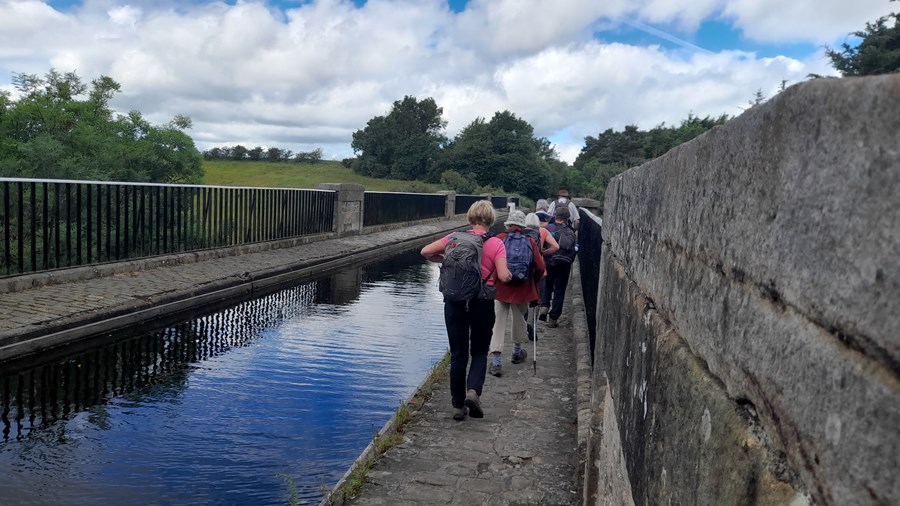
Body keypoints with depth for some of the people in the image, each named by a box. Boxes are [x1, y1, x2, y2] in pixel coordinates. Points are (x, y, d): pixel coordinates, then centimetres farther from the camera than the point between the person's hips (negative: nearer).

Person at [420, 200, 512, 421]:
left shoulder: (456, 238, -1)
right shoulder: (496, 244, -7)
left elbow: (426, 251, 0)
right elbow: (504, 276, -15)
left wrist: (444, 260, 15)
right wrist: (510, 275, 7)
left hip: (455, 301, 2)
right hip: (483, 303, -1)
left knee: (458, 353, 12)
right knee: (480, 351, 16)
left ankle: (458, 405, 17)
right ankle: (473, 390, -8)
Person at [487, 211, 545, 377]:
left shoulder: (499, 239, -6)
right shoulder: (530, 241, -3)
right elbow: (540, 267, -4)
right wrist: (533, 282, 15)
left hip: (500, 288, -1)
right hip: (523, 289, 1)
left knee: (498, 322, 3)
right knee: (519, 320, 21)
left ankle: (496, 361, -5)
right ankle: (517, 352, 39)